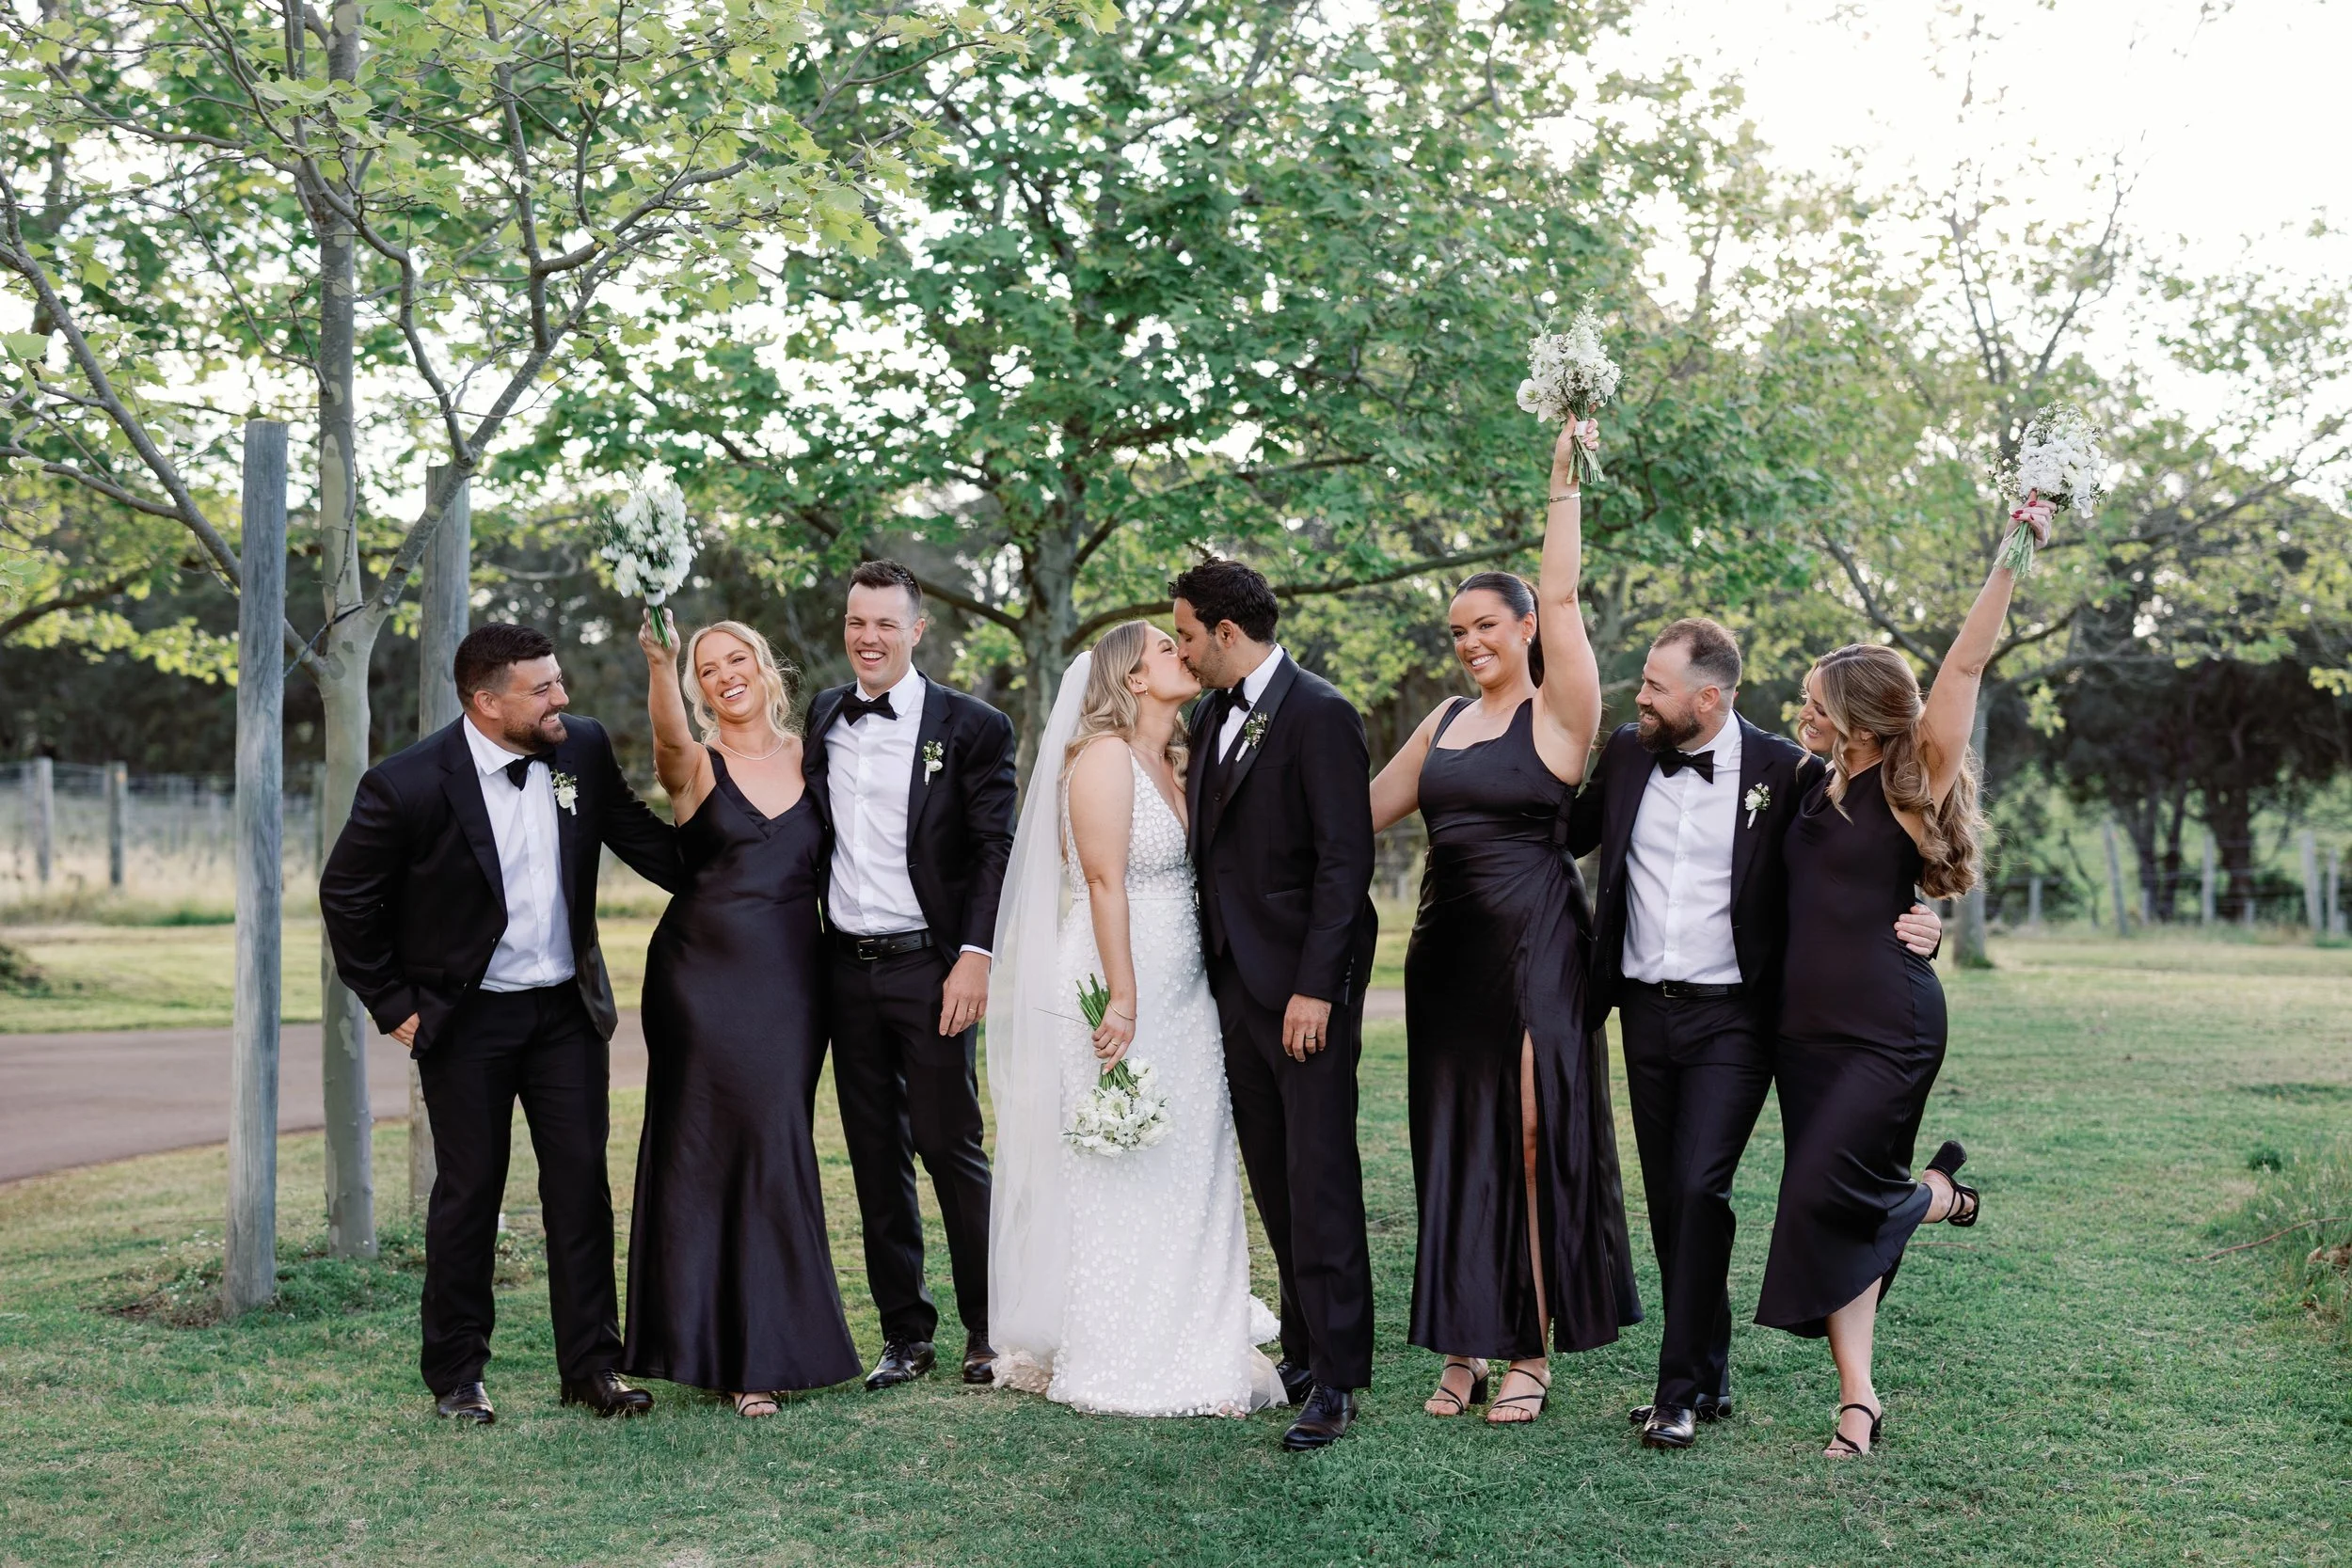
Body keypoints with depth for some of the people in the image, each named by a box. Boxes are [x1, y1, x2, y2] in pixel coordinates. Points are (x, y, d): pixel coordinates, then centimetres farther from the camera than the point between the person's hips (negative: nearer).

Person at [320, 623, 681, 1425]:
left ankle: (591, 1363, 15)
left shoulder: (584, 748, -5)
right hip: (467, 1018, -4)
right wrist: (392, 1004, -5)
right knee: (469, 1193, 5)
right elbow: (345, 897, -6)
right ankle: (456, 1376, 19)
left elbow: (640, 834, 10)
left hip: (568, 1006, 4)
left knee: (582, 1182, 4)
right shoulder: (407, 785, -18)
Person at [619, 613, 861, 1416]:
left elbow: (827, 861, 13)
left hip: (790, 981, 2)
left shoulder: (808, 758, 8)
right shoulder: (694, 765, -1)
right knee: (700, 1150, 3)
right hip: (703, 977, -2)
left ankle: (767, 1345, 13)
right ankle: (703, 1340, 14)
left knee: (776, 1153, 4)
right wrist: (659, 662, -42)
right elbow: (669, 735, -25)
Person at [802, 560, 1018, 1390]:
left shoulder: (972, 726, -4)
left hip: (930, 969, -5)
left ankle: (988, 1328, 11)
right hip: (846, 970, 5)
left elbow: (996, 851, -7)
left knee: (951, 1146, -2)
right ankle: (904, 1332, 19)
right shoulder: (823, 717, 10)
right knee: (875, 1157, 9)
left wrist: (975, 956, -16)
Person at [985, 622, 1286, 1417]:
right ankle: (1119, 1365, 6)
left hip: (1179, 1002, 8)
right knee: (1115, 1180, -2)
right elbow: (1105, 882, -17)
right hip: (1117, 995, -8)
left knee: (1183, 1179, 12)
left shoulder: (1176, 764, 15)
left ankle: (1185, 1346, 22)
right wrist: (1122, 1000, -22)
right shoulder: (1103, 755, -11)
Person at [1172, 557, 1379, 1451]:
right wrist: (1208, 968, 9)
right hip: (1235, 981, 8)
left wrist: (1316, 987, -19)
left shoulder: (1320, 715, -11)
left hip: (1304, 984, -8)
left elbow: (1346, 859, -16)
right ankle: (1306, 1346, 22)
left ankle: (1337, 1377, 2)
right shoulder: (1212, 716, 13)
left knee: (1319, 1181, -5)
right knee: (1274, 1183, 12)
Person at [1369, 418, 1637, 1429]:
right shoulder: (1446, 720, 14)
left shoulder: (1558, 715, -4)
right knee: (1454, 1140, 8)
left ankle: (1530, 1354, 5)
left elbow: (1560, 596, -13)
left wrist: (1564, 482, -12)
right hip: (1447, 947, 6)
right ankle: (1464, 1345, 16)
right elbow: (1373, 805, 20)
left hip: (1534, 946, -6)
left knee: (1531, 1136, -2)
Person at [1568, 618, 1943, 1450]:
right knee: (1667, 1197, 9)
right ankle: (1709, 1376, 22)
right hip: (1645, 1009, 5)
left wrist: (1914, 922, -18)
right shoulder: (1626, 753, 4)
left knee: (1700, 1187, -14)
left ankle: (1680, 1389, -5)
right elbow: (1570, 835, 15)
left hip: (1732, 1015, -5)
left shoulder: (1784, 772, -8)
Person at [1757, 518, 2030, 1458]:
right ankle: (1857, 1397, 8)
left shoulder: (1912, 782, -7)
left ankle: (1938, 1193, 19)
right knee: (1822, 1205, 3)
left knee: (1824, 1190, -13)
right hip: (1806, 1024, 7)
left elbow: (1965, 665, -13)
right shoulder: (1816, 789, 10)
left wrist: (2010, 559, -15)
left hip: (1889, 1028, -6)